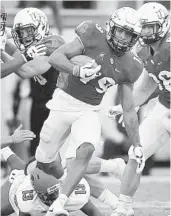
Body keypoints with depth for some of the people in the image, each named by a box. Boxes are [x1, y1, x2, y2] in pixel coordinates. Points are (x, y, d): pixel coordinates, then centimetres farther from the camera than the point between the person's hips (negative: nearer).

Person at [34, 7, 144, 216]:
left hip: (89, 112, 2)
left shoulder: (128, 66, 1)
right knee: (44, 162, 3)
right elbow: (55, 57, -18)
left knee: (86, 151, -27)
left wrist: (137, 145, 9)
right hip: (65, 103, -2)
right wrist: (77, 70, -37)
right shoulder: (94, 37, -11)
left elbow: (129, 110, 9)